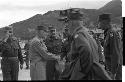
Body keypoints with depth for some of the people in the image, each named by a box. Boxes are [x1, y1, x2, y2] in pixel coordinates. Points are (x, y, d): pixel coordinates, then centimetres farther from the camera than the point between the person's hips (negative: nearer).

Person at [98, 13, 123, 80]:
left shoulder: (112, 33, -19)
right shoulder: (108, 33, 11)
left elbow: (116, 54, -23)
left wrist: (113, 73, -22)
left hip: (115, 69, -9)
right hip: (110, 67, 9)